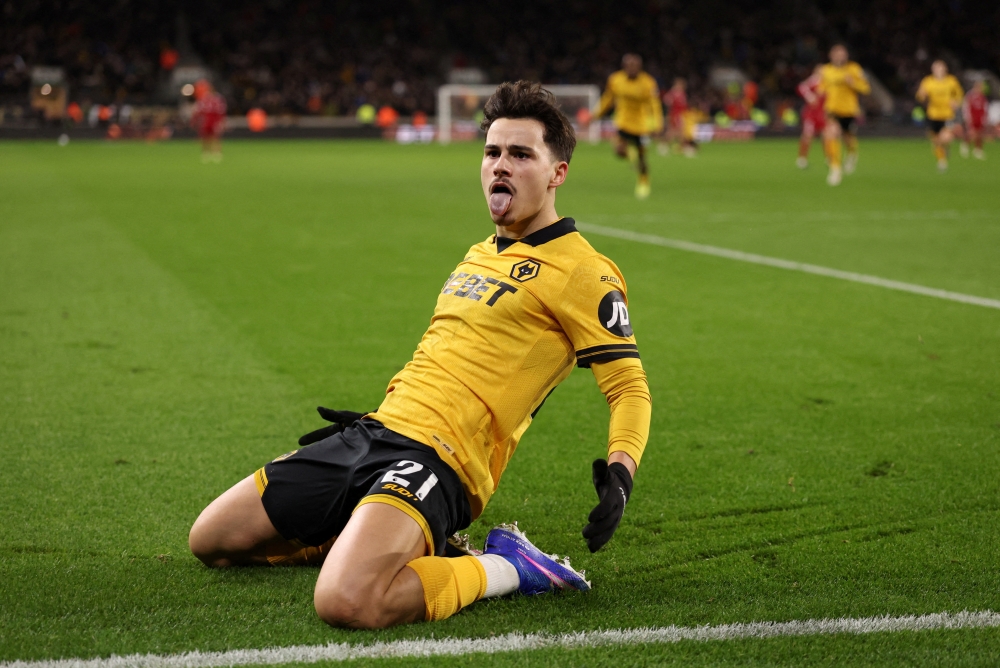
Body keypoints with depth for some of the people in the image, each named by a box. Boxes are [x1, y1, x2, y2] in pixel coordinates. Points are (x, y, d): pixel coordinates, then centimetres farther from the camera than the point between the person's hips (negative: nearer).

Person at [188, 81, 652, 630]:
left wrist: (619, 475, -24)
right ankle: (407, 545, 13)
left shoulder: (582, 271, -5)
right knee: (209, 541, 11)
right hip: (378, 429, 9)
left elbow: (630, 387, -8)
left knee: (346, 603, -36)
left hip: (436, 459, -9)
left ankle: (503, 569, -9)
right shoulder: (480, 255, 21)